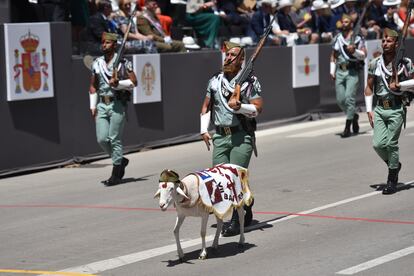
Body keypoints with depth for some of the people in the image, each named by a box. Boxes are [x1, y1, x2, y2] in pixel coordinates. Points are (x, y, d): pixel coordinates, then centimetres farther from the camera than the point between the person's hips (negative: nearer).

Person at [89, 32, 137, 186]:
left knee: (114, 139, -5)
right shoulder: (96, 64, 11)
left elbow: (134, 82, -1)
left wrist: (118, 83, -17)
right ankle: (121, 161, 23)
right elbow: (93, 87, 17)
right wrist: (93, 106, 9)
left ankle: (116, 175, 3)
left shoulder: (123, 63, -2)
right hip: (101, 105, 5)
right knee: (102, 139, -2)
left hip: (117, 104, -5)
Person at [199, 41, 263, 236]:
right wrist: (204, 130, 8)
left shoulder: (250, 81, -1)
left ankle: (236, 222, -3)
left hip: (242, 136, -5)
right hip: (220, 136, 5)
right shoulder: (215, 80, 13)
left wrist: (240, 106, -23)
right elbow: (206, 107, 19)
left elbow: (258, 109, -6)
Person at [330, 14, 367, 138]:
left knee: (349, 98, -12)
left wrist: (354, 51, -18)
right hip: (340, 71, 5)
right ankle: (353, 116, 27)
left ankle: (347, 127, -8)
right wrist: (332, 71, 11)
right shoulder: (337, 38, 14)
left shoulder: (358, 38, 2)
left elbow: (364, 55, -1)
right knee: (340, 99, 0)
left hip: (352, 71, -4)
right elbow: (333, 56, 20)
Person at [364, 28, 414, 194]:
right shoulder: (375, 64, 6)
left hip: (396, 109, -3)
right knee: (378, 144, -7)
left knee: (391, 144, -5)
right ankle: (394, 165, 23)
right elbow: (369, 88, 12)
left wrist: (399, 85, -12)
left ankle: (392, 180, 9)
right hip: (379, 109, 3)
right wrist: (369, 110, 5)